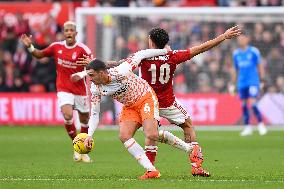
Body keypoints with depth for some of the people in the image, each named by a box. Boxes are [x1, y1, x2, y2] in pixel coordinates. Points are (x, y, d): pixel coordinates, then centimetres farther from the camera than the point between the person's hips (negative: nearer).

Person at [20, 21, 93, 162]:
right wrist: (30, 47, -5)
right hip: (63, 89, 0)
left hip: (80, 90, 0)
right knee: (67, 115, -22)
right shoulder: (56, 47, -1)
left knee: (85, 120, 9)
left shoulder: (82, 49, -11)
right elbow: (40, 55, 14)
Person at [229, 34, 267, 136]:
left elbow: (260, 66, 3)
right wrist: (232, 84, 15)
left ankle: (260, 124, -1)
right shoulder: (236, 53, 10)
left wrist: (262, 80, -1)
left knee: (252, 103, -15)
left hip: (253, 82, -4)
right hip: (242, 83, 4)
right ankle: (247, 127, 13)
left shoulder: (254, 51, -2)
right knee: (244, 104, 4)